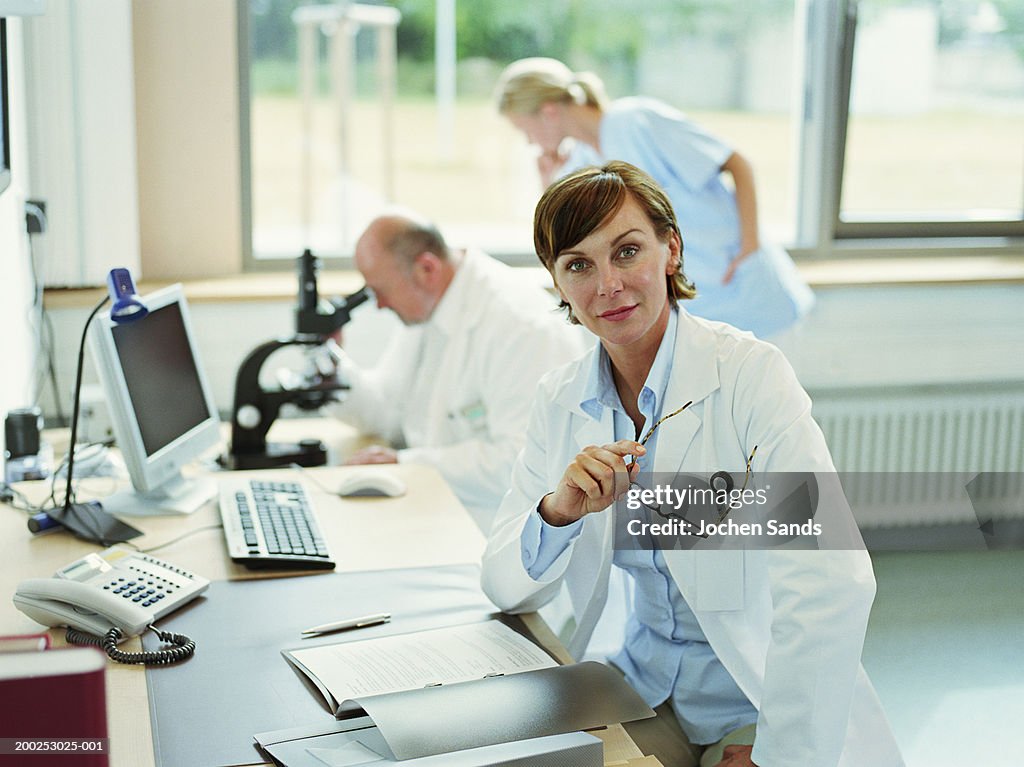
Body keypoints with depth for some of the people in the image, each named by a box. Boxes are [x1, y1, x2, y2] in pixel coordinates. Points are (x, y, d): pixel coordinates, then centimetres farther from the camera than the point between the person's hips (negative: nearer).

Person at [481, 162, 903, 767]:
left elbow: (831, 586, -23)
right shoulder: (561, 400, 0)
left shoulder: (751, 373, -15)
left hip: (760, 700, -4)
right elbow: (506, 589, -2)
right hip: (649, 688, 4)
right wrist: (558, 511, -21)